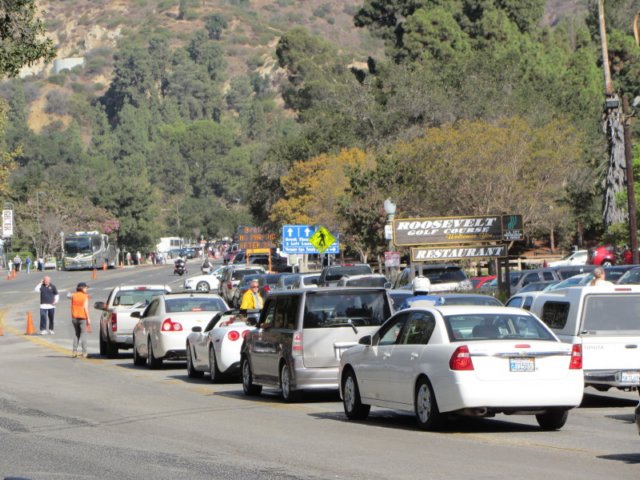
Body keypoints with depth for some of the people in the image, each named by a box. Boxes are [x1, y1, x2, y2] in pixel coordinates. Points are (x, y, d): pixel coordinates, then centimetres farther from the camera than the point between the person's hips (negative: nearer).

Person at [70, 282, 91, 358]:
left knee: (76, 334, 14)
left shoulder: (73, 296, 8)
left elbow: (72, 307, 8)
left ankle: (74, 351, 6)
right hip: (82, 317, -5)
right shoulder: (85, 296, -7)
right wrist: (88, 319, -9)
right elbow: (85, 307, -12)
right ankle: (84, 353, -5)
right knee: (83, 334, -1)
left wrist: (72, 318, 14)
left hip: (75, 317, 5)